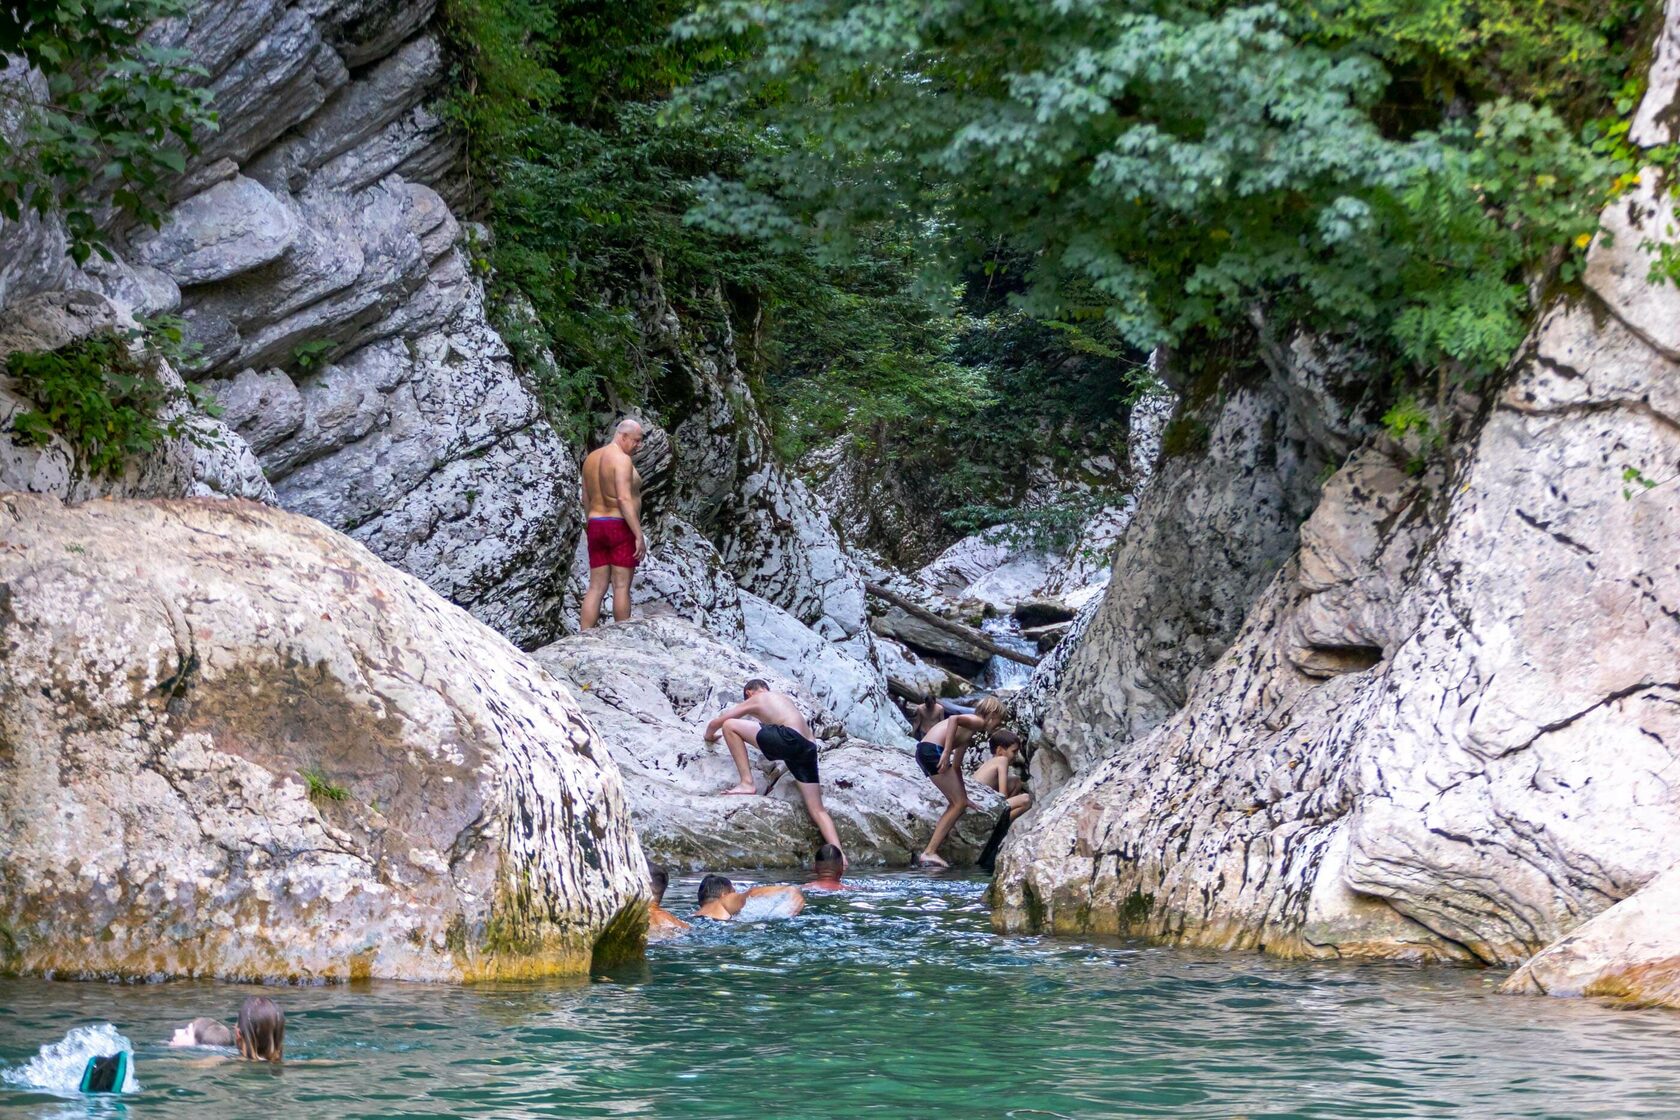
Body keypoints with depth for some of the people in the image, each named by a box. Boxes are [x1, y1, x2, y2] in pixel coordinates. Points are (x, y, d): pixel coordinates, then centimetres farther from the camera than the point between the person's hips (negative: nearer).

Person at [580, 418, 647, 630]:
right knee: (621, 586, -3)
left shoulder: (591, 459, 12)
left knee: (596, 587, 6)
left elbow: (586, 499, 17)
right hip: (621, 528, -7)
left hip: (596, 526, 7)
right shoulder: (622, 460, -14)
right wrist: (639, 535, -21)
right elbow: (624, 499, -22)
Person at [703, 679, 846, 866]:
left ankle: (747, 783, 1)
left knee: (729, 725, 4)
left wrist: (709, 736, 47)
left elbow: (716, 722, 26)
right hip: (809, 749, 7)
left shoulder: (754, 700, 20)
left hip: (789, 738, -7)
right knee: (817, 810, 7)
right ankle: (838, 854, -11)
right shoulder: (785, 699, 36)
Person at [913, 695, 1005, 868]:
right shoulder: (978, 721, 0)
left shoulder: (970, 733, 29)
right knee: (959, 803, -4)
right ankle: (929, 852, -9)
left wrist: (964, 794, 39)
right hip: (933, 750, -9)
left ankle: (932, 849, 11)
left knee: (958, 803, 15)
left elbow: (956, 766, 34)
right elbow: (953, 719, -21)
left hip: (924, 750, 9)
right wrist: (946, 753, -25)